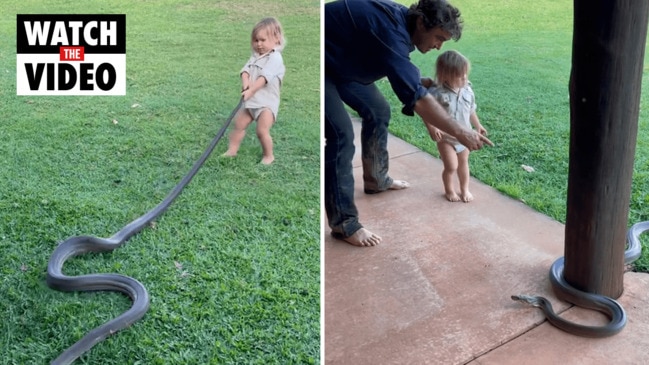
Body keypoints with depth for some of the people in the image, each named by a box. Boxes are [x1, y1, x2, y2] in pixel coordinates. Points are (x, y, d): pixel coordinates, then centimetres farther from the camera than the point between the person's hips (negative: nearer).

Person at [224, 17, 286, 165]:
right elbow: (245, 69, 0)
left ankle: (268, 155, 8)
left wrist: (251, 90, -33)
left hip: (267, 102, -8)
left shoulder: (275, 58, -14)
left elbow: (264, 77, -25)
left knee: (262, 131, -13)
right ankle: (232, 150, 25)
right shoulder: (255, 55, 12)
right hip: (251, 100, 8)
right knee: (239, 124, 12)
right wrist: (245, 82, -22)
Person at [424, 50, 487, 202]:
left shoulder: (467, 91, -6)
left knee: (463, 163, 18)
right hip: (446, 138, -5)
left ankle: (464, 189, 36)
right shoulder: (437, 92, -24)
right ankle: (449, 190, 23)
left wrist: (478, 126, 19)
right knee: (451, 167, -3)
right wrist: (433, 127, -34)